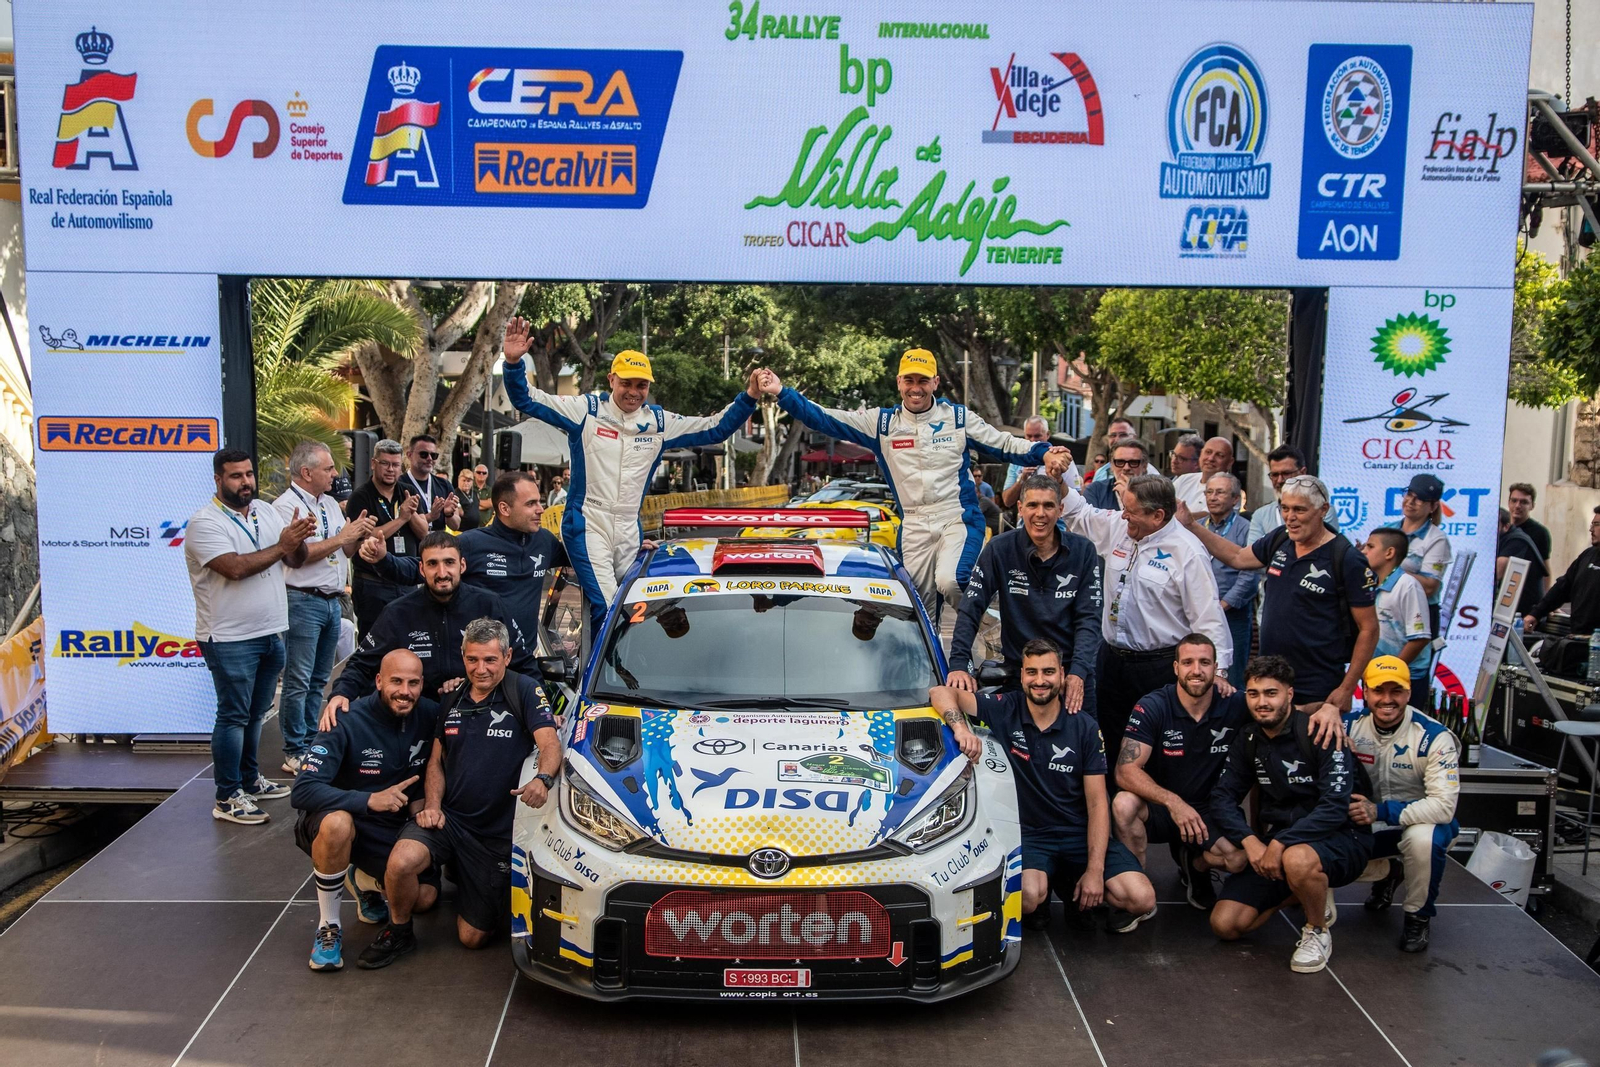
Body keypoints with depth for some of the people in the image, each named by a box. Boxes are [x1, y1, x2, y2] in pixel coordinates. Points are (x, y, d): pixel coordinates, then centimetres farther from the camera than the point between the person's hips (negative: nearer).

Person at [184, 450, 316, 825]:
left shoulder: (267, 512, 10)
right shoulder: (205, 523, -12)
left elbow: (295, 560, 7)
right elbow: (235, 567, -25)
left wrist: (298, 540, -15)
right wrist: (281, 546, -20)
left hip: (271, 633, 7)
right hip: (230, 638, -7)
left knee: (255, 713, 17)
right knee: (233, 716, -3)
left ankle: (249, 780, 30)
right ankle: (227, 798, 4)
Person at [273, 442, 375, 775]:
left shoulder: (331, 504, 15)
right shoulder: (286, 506, -10)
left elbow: (346, 552, 19)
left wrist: (359, 533, -1)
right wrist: (341, 537, -15)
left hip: (332, 600, 8)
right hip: (303, 601, -8)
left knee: (319, 679, 14)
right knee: (298, 681, -3)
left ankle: (311, 744, 22)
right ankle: (295, 754, 3)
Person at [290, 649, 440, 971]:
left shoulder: (430, 715, -9)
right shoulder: (348, 723, -23)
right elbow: (302, 791, -29)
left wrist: (422, 799, -10)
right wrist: (370, 800, -39)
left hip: (395, 829, 5)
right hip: (343, 816, -4)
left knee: (425, 898, -11)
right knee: (338, 823, -40)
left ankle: (364, 880, 22)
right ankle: (328, 927, -18)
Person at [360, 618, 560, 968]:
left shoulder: (524, 691, -8)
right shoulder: (453, 701, 10)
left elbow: (550, 744, -20)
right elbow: (436, 761, 17)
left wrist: (542, 779, -42)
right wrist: (432, 805, -1)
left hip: (499, 832, -3)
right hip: (448, 818, 3)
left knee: (473, 937, 3)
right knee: (400, 863, -30)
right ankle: (397, 932, 0)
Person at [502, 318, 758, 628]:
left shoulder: (660, 422, 7)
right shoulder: (587, 411, -3)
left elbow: (715, 429, 12)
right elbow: (527, 400, -6)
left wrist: (748, 398, 0)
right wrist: (514, 363, -24)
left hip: (630, 530, 5)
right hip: (588, 524, -5)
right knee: (606, 608, -17)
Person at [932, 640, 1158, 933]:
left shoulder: (1085, 728, 0)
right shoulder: (1005, 710, -3)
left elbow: (1097, 803, -2)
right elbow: (940, 693, -10)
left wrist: (1095, 870, -12)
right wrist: (961, 728, -31)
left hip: (1079, 834, 2)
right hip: (1027, 835, -1)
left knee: (1142, 898, -18)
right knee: (1027, 897, -33)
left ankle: (1069, 886, 11)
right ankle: (1044, 888, 5)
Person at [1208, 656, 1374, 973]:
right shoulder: (1248, 740, 3)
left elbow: (1335, 806, -24)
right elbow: (1223, 797, 0)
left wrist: (1280, 843, -31)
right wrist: (1249, 840, -18)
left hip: (1338, 838, -5)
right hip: (1274, 844, 6)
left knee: (1297, 859, -42)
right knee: (1225, 925, -6)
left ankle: (1318, 931, -9)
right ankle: (1300, 892, 17)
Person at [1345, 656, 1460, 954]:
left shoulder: (1435, 737, -21)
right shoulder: (1351, 725, -9)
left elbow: (1443, 806, -27)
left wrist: (1381, 811, -36)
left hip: (1421, 823, -4)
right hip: (1369, 825, 4)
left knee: (1422, 838, -38)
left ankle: (1419, 917, -8)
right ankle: (1387, 873, 15)